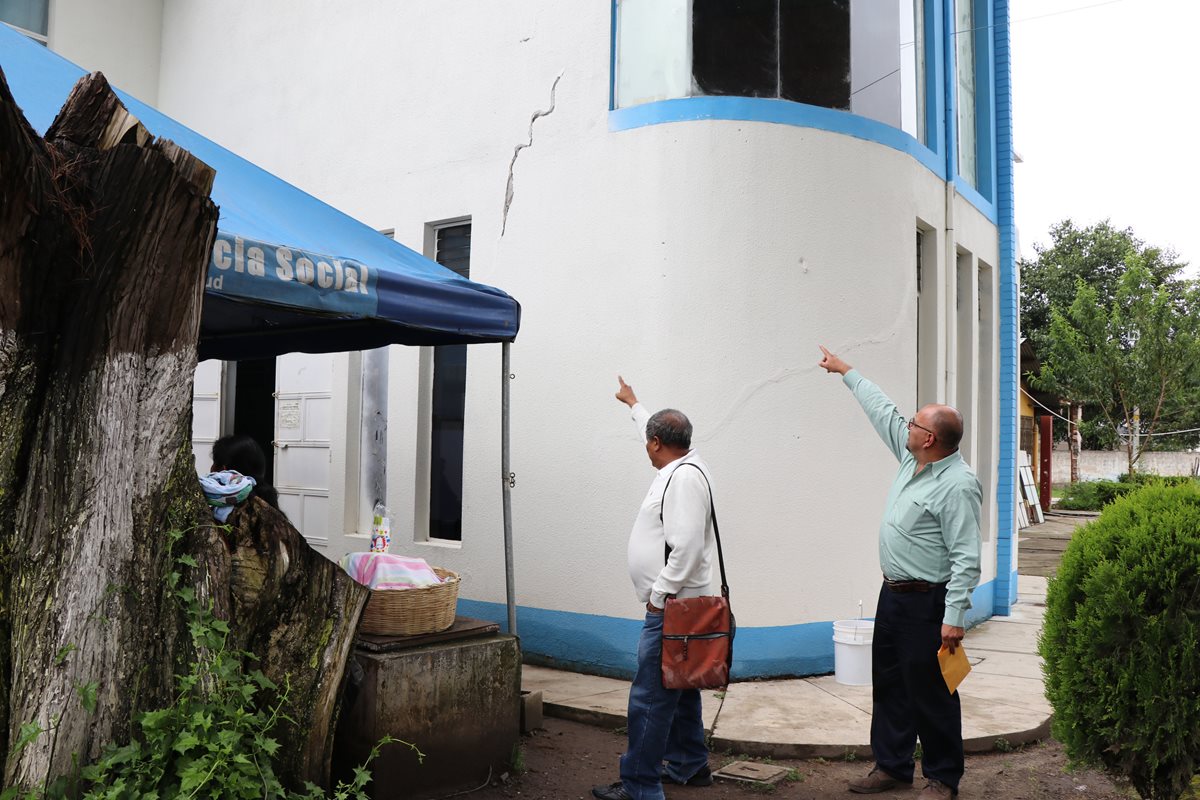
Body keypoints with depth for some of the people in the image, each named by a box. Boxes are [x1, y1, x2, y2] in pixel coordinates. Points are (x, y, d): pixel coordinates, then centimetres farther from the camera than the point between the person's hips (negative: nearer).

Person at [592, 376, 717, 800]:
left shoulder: (685, 477, -19)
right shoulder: (681, 466, 11)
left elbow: (687, 547, -26)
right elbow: (658, 430, 34)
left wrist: (659, 594, -21)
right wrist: (633, 404, 48)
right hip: (674, 606, 11)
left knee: (649, 697, -7)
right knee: (680, 689, 20)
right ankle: (689, 766, 33)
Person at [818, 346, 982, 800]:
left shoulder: (958, 485, -20)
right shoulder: (913, 459, 5)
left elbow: (966, 558, -22)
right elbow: (883, 411, 18)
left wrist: (953, 617, -26)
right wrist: (846, 372, 26)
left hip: (927, 602, -9)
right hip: (893, 593, 9)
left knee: (930, 694, 2)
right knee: (888, 685, 16)